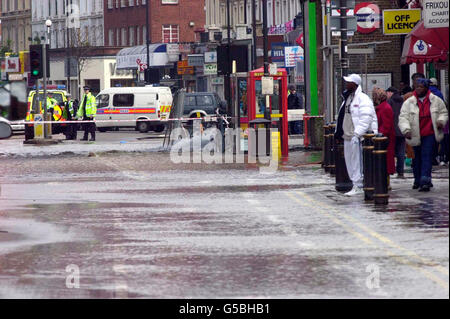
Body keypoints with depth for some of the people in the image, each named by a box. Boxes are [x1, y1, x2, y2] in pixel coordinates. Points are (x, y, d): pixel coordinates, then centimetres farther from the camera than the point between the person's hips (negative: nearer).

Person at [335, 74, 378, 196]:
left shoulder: (363, 99, -11)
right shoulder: (347, 98, 19)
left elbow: (366, 118, -19)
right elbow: (342, 116, 26)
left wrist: (357, 133, -24)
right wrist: (339, 132, 19)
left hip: (357, 137, -10)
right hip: (348, 137, 10)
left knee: (357, 162, -8)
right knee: (350, 162, 12)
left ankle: (358, 186, -6)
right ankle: (356, 185, 18)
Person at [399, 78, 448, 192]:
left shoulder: (435, 100, 3)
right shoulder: (408, 102, 1)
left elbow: (443, 113, 15)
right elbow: (403, 118, -6)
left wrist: (441, 121, -7)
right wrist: (406, 129, -23)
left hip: (429, 135, -2)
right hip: (415, 135, 2)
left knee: (427, 156, -12)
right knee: (416, 158, 11)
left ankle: (425, 181, -16)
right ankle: (418, 180, 26)